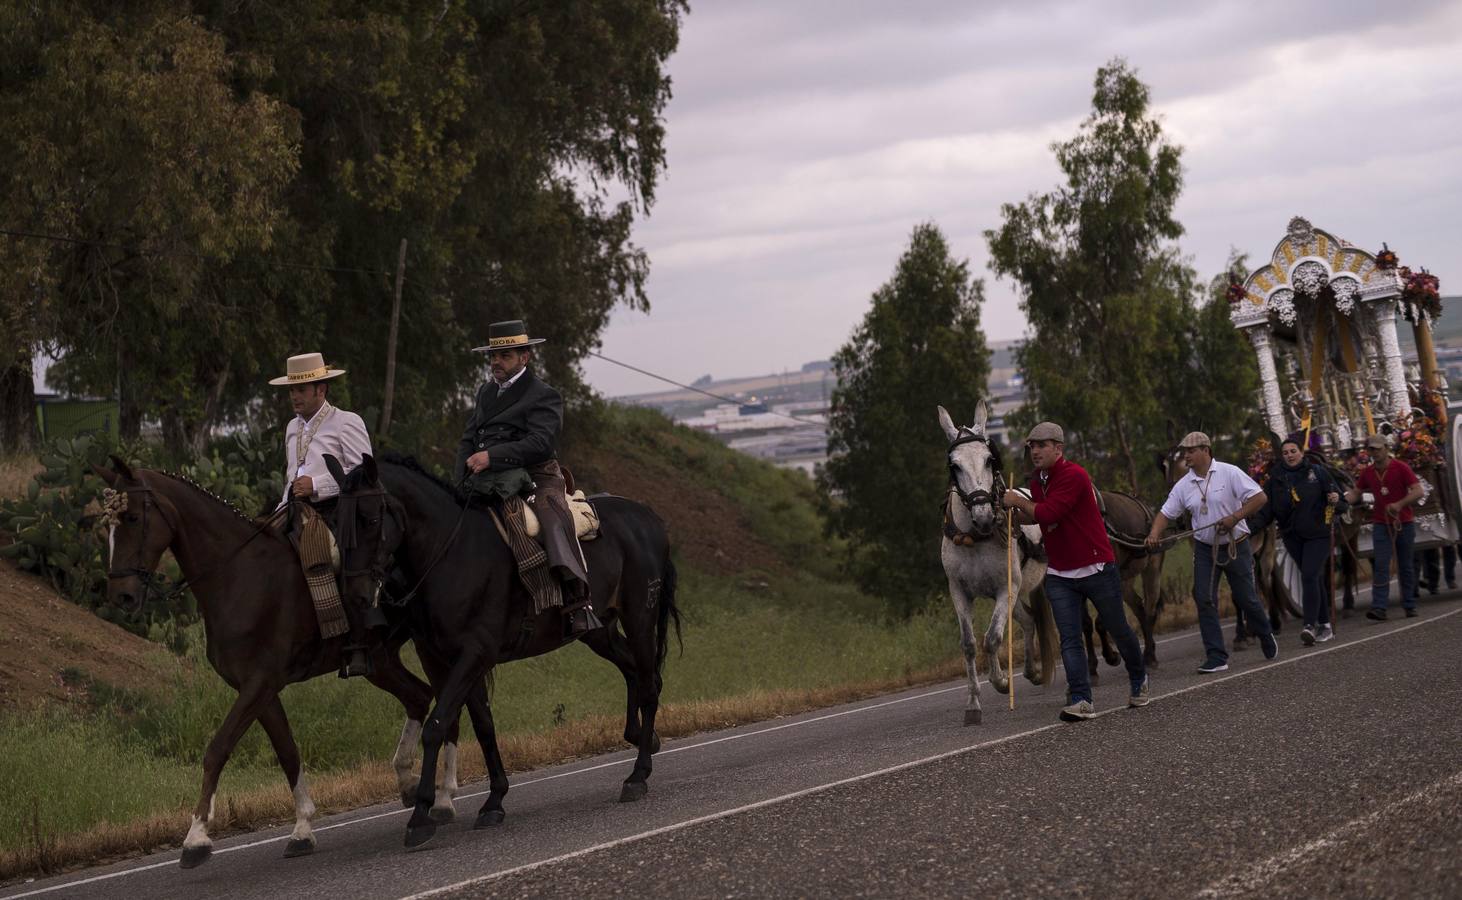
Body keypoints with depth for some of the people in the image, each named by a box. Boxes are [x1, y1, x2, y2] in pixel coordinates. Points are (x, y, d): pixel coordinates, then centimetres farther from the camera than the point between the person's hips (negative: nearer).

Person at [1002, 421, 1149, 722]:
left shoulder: (1073, 476, -20)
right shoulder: (1037, 480, 8)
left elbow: (1048, 513, -28)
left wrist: (1018, 501, -14)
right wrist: (1015, 513, 6)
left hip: (1097, 569, -6)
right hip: (1059, 575, 6)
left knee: (1118, 629, 11)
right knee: (1069, 638, -6)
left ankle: (1139, 679, 34)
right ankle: (1080, 700, -9)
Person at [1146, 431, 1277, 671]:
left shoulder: (1230, 473, -11)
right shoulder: (1184, 485, 2)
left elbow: (1259, 498, -14)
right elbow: (1166, 513, 2)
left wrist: (1235, 518, -22)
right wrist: (1154, 533, -17)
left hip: (1235, 546, -4)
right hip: (1204, 548, 4)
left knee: (1245, 598, 6)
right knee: (1204, 599, -7)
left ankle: (1267, 638, 34)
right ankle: (1216, 657, -4)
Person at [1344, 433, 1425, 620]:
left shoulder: (1401, 468, -7)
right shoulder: (1367, 472, 5)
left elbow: (1418, 491, -12)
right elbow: (1355, 493, 11)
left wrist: (1399, 504, -26)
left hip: (1404, 523, -2)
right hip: (1381, 524, 2)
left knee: (1406, 566, 8)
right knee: (1380, 566, -10)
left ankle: (1410, 605, 17)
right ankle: (1378, 608, -19)